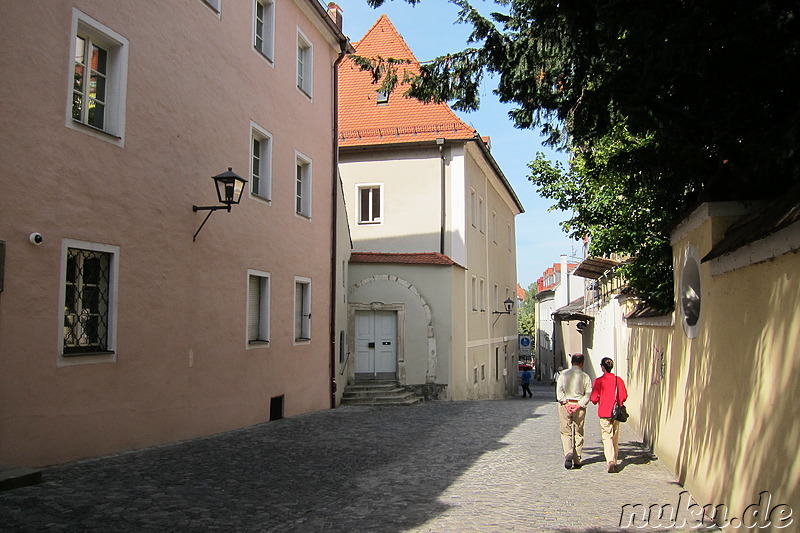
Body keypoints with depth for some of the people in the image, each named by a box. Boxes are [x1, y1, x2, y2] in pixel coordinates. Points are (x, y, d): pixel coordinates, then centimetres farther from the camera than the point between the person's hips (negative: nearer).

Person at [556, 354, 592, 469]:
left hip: (565, 405, 0)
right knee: (578, 433, 10)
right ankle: (577, 460, 11)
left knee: (565, 432, 6)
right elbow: (588, 393, -8)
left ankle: (568, 453, -18)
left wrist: (565, 403, -9)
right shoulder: (585, 376, -1)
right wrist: (579, 405, -11)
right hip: (579, 406, 0)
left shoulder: (563, 374, 1)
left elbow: (559, 390, -6)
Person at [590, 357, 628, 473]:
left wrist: (597, 401, 13)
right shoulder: (619, 380, 0)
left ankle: (610, 461, -21)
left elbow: (594, 398, -10)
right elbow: (624, 396, 1)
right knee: (615, 438, 15)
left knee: (607, 438, -5)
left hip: (604, 412, -4)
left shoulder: (599, 381, -9)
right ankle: (614, 462, 23)